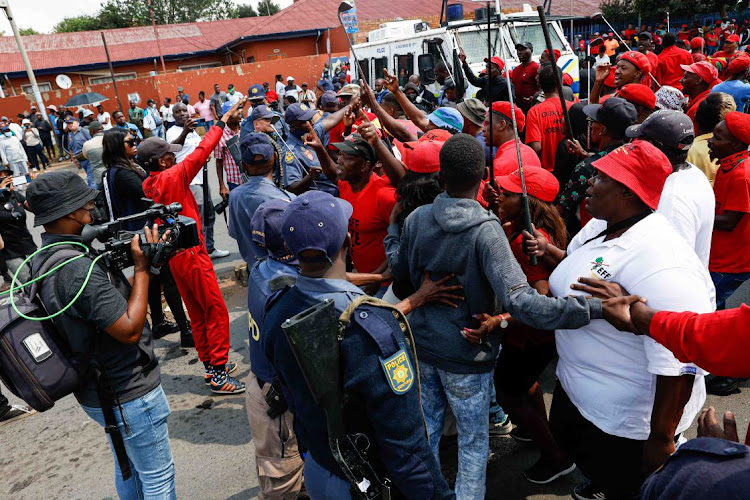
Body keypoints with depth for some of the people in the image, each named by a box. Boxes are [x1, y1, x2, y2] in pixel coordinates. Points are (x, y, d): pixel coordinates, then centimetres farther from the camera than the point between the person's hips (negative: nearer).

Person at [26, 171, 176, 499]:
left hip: (96, 393, 10)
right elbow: (130, 330, -27)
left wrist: (140, 268, -2)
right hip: (129, 396, -10)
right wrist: (142, 269, -22)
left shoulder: (42, 260, 2)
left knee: (128, 469, 28)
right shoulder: (78, 269, -30)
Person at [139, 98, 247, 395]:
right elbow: (201, 152, -19)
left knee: (197, 313, 16)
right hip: (191, 254, -9)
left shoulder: (149, 185, 2)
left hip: (174, 255, 9)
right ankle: (219, 375, 3)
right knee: (216, 311, -1)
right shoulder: (172, 177, -19)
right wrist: (224, 120, -12)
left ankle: (211, 365, 27)